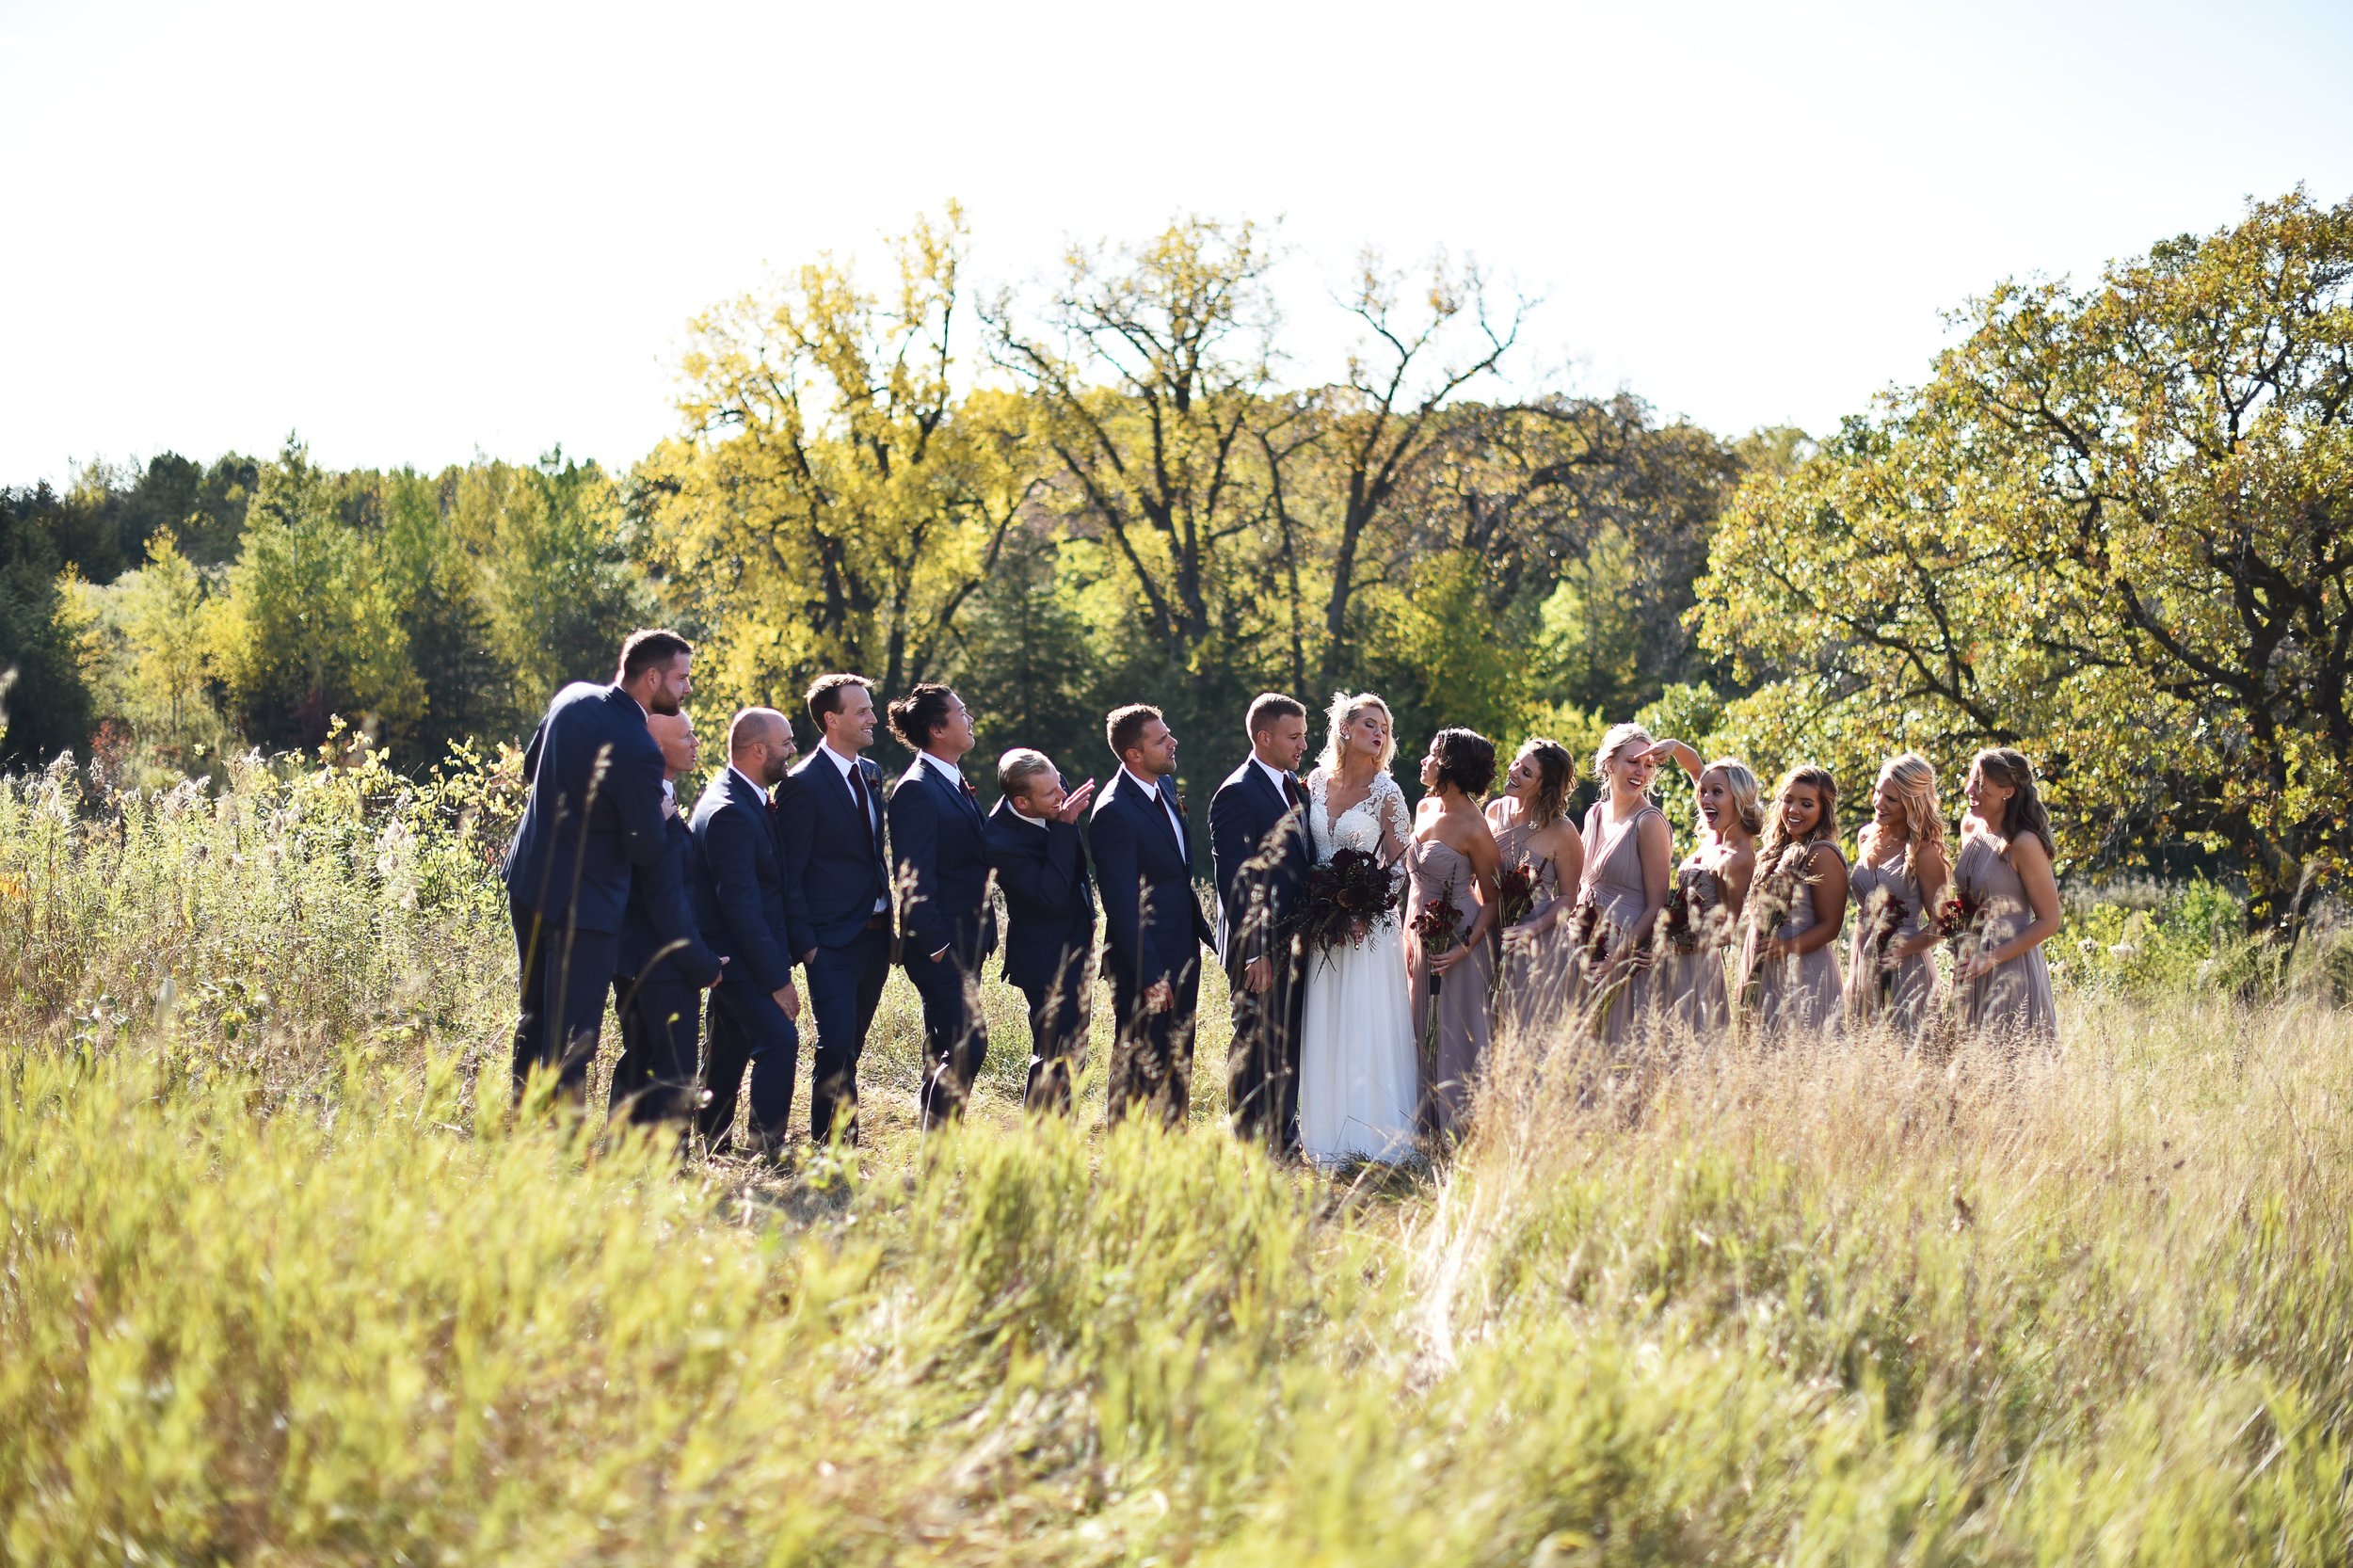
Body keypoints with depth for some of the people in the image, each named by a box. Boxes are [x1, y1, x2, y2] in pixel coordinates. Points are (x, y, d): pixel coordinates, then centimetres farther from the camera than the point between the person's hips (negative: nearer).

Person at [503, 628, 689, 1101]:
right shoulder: (639, 752, -23)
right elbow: (646, 851, -17)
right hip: (584, 901, -8)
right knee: (572, 1039, -3)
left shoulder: (572, 697, 1)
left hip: (527, 879, 8)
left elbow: (531, 766, 17)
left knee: (534, 1017, 21)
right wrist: (659, 810, 2)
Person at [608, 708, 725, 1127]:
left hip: (631, 959, 10)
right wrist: (704, 965, -15)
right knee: (673, 1074, -6)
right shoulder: (659, 812, -21)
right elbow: (667, 902, -22)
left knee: (638, 1063, 18)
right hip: (664, 965, -10)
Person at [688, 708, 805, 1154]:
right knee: (779, 1040, -16)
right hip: (740, 958, -10)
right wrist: (777, 979, -22)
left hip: (737, 955, 10)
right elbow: (740, 904, -23)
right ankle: (767, 1146, -13)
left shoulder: (746, 800, 12)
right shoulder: (731, 812, -21)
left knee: (729, 1050, 15)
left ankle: (710, 1142, 23)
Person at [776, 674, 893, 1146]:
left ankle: (849, 1145, 17)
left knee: (850, 1050, 12)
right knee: (836, 1050, -10)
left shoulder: (871, 773, 13)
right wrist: (806, 943, -13)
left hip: (875, 935, 7)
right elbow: (790, 873, -9)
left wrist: (890, 921, 13)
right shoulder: (804, 784, -10)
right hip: (833, 942, -7)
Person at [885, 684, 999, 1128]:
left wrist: (982, 935, 15)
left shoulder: (956, 783, 15)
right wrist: (936, 947, -21)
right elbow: (914, 879, -19)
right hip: (941, 945, -10)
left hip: (965, 943, 10)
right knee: (967, 1044, -14)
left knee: (945, 1052, 13)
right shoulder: (916, 790, -15)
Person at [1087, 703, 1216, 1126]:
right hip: (1146, 962, -9)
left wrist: (1200, 928, 16)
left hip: (1182, 952, 9)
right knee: (1141, 1073, 0)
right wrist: (1149, 976, -21)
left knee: (1177, 1068, 16)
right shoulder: (1114, 812, -21)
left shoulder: (1165, 786, 6)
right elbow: (1123, 904, -21)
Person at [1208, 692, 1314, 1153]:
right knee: (1255, 1049, -1)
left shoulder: (1294, 786, 12)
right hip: (1259, 950, -8)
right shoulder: (1237, 794, -14)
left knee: (1289, 1046, 15)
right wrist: (1255, 953, -21)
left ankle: (1284, 1138, 25)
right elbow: (1234, 882, -18)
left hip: (1294, 941, 8)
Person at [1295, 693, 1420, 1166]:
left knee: (1368, 1027, -4)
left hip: (1369, 924, -4)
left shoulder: (1386, 792, -4)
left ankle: (1376, 1136, 3)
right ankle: (1328, 1137, 13)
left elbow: (1399, 866, -3)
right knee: (1324, 1029, 5)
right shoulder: (1316, 782, 6)